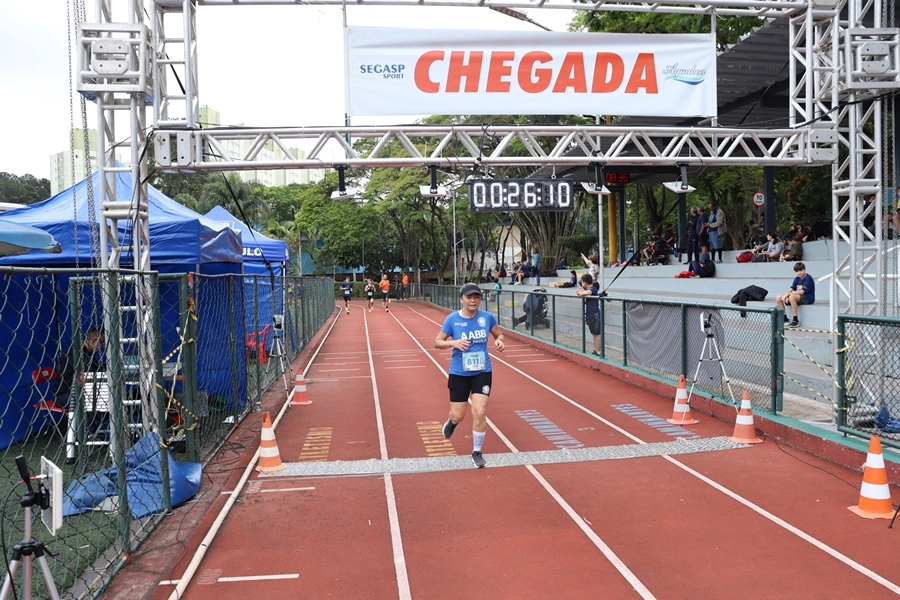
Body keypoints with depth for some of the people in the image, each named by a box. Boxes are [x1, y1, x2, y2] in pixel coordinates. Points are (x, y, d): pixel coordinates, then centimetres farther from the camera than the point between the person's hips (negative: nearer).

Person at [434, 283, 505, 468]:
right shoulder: (452, 319, -11)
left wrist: (499, 341, -12)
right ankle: (452, 421, 45)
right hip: (459, 373, -1)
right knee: (458, 415, 4)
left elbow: (499, 334, 12)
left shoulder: (487, 317, -6)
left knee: (480, 413, -7)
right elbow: (437, 342, -4)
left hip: (482, 372, 1)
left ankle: (476, 452, 14)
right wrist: (453, 342, -23)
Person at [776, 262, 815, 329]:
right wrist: (786, 296, -20)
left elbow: (802, 292, -22)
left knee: (792, 297, -38)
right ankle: (785, 318, 3)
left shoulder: (808, 278, -13)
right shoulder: (797, 279, 10)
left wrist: (788, 294, -22)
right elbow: (791, 289, 1)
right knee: (778, 298, -7)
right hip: (798, 296, 8)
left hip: (808, 298, -8)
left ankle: (796, 320, -28)